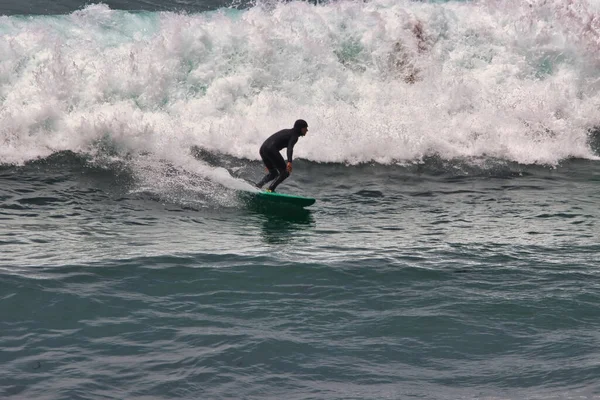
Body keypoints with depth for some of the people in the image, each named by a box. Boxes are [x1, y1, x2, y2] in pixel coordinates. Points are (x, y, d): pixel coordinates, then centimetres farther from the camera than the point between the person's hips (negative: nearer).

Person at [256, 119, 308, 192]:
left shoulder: (286, 131, 29)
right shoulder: (294, 136, 1)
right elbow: (290, 148, -19)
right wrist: (289, 162, -34)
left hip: (262, 149, 9)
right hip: (271, 150, -9)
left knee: (273, 173, 22)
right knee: (285, 172, -2)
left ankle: (257, 186, 6)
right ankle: (270, 189, -15)